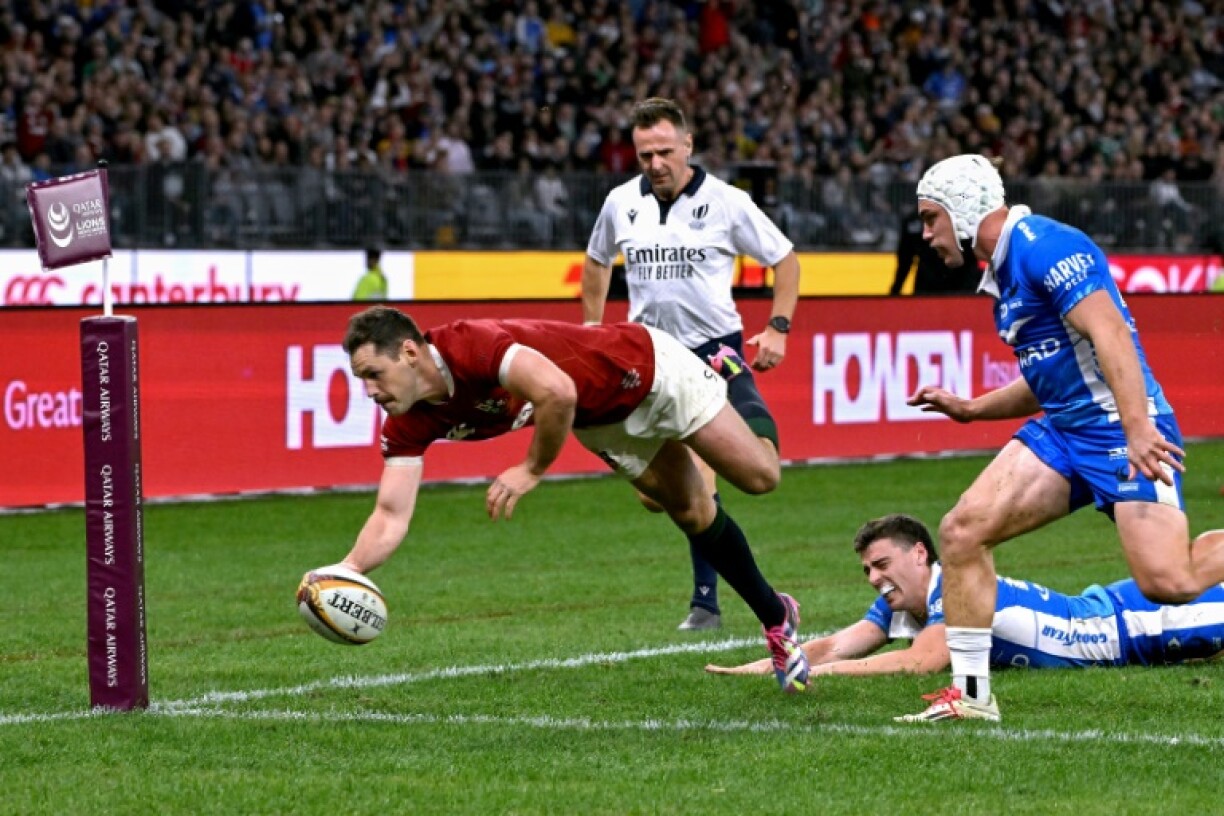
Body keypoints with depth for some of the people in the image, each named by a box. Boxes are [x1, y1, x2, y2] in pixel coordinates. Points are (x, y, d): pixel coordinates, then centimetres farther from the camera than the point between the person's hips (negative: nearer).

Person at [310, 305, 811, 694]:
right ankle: (777, 620, 29)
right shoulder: (410, 423, -17)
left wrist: (532, 470, -38)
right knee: (693, 515, 13)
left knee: (758, 477, -3)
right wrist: (345, 571, -37)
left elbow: (558, 392, -52)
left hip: (647, 368, -6)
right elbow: (392, 515, -19)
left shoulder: (469, 347, -39)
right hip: (603, 422, 6)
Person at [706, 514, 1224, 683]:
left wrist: (828, 671, -39)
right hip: (1100, 610, 7)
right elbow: (835, 646, -8)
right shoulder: (900, 603, -5)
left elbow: (921, 663, -39)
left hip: (1125, 622, -7)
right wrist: (761, 666, -22)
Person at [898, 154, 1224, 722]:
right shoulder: (1005, 270, 18)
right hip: (1062, 433, 9)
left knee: (1168, 583, -19)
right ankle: (970, 694, 0)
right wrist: (969, 409, 22)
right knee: (962, 529, -6)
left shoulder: (1043, 245, -13)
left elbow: (1109, 333, -24)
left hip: (1120, 427, -9)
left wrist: (1138, 427, -33)